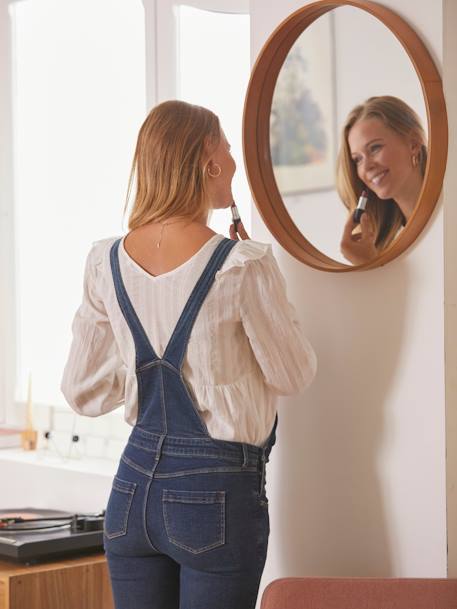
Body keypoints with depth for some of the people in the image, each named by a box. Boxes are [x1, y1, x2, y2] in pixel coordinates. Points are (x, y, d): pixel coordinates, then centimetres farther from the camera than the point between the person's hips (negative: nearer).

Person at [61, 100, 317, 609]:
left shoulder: (106, 262, -1)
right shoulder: (243, 264, -16)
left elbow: (81, 393, 6)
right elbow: (293, 377, -3)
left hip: (134, 483, 5)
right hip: (217, 490, -5)